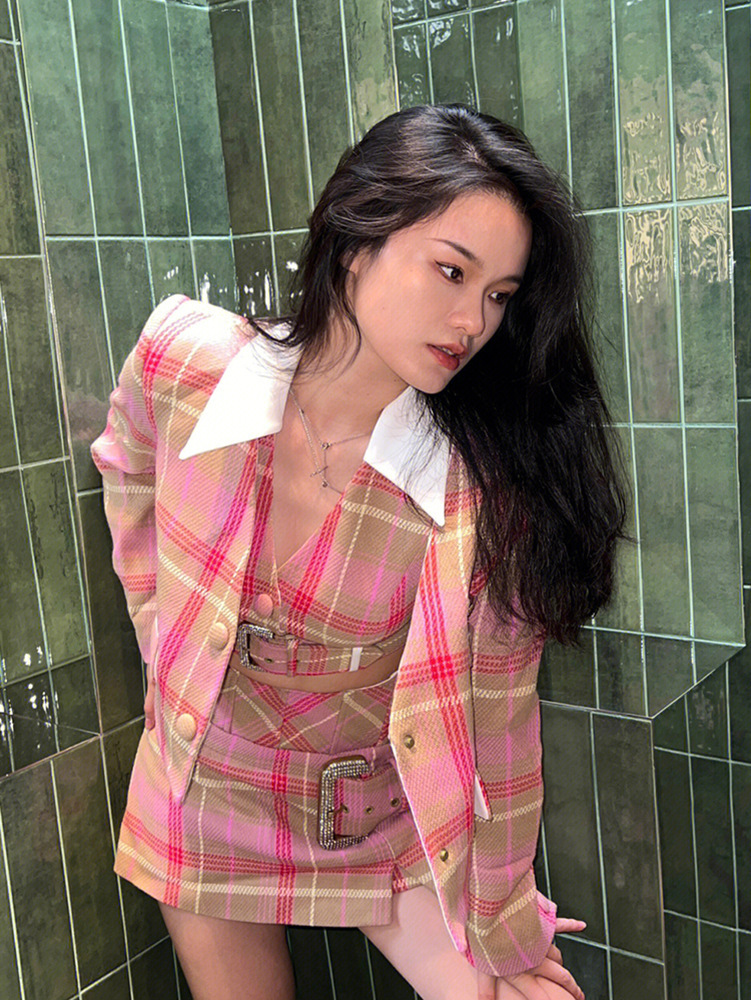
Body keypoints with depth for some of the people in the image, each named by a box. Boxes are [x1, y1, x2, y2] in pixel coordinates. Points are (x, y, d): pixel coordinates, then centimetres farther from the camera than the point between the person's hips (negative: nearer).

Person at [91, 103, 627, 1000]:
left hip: (387, 822, -1)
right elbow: (129, 473, 4)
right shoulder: (181, 359, -21)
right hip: (206, 800, 2)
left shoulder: (481, 488, -26)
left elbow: (491, 729, -16)